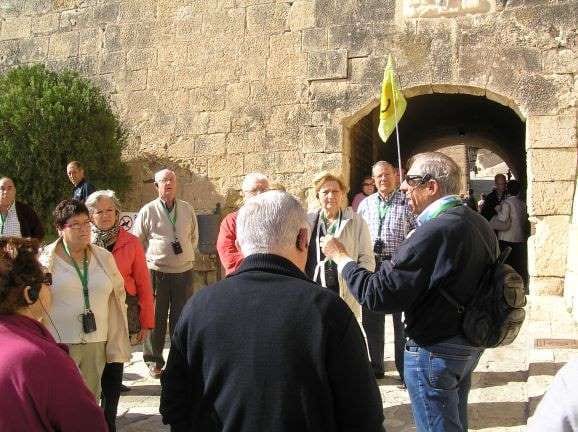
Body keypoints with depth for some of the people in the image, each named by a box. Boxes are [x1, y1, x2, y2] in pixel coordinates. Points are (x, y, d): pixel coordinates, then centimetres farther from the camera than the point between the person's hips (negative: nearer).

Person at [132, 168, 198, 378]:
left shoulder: (187, 209, 7)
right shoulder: (148, 211, -2)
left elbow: (194, 237, 19)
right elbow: (137, 241, 5)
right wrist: (151, 258, 3)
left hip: (184, 271, 2)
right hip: (157, 272, -2)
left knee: (182, 318, 7)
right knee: (155, 318, 4)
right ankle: (154, 361, 16)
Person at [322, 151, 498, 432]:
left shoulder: (433, 232, -28)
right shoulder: (479, 223, 1)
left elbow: (377, 295, -27)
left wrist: (341, 258, -13)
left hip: (436, 351, -9)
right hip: (471, 344, 9)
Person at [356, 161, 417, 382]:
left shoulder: (407, 203, 0)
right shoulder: (365, 204, 11)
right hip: (371, 266, 4)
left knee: (402, 321, 2)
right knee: (371, 320, 11)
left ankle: (405, 370, 12)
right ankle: (376, 366, 25)